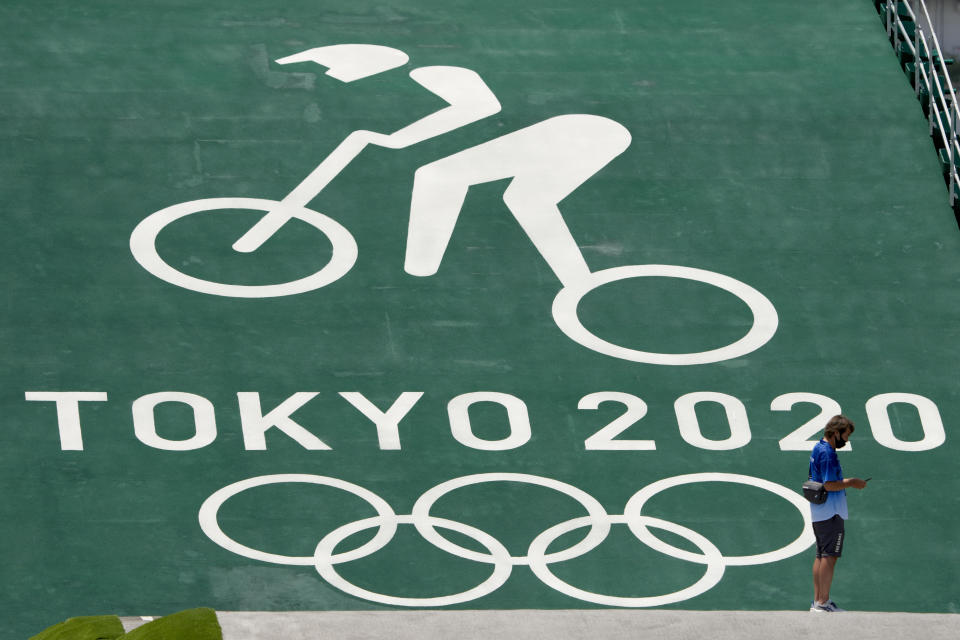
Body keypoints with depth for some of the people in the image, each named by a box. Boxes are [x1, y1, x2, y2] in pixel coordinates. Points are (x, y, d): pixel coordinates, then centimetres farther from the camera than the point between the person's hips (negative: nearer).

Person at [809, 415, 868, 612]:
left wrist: (846, 481, 17)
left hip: (818, 513, 10)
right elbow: (829, 485, -21)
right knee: (829, 557, -8)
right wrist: (851, 483, -10)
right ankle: (823, 603, -9)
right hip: (831, 514, -10)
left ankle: (817, 600, 15)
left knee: (821, 556, 13)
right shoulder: (827, 453, -17)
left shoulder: (818, 448, 14)